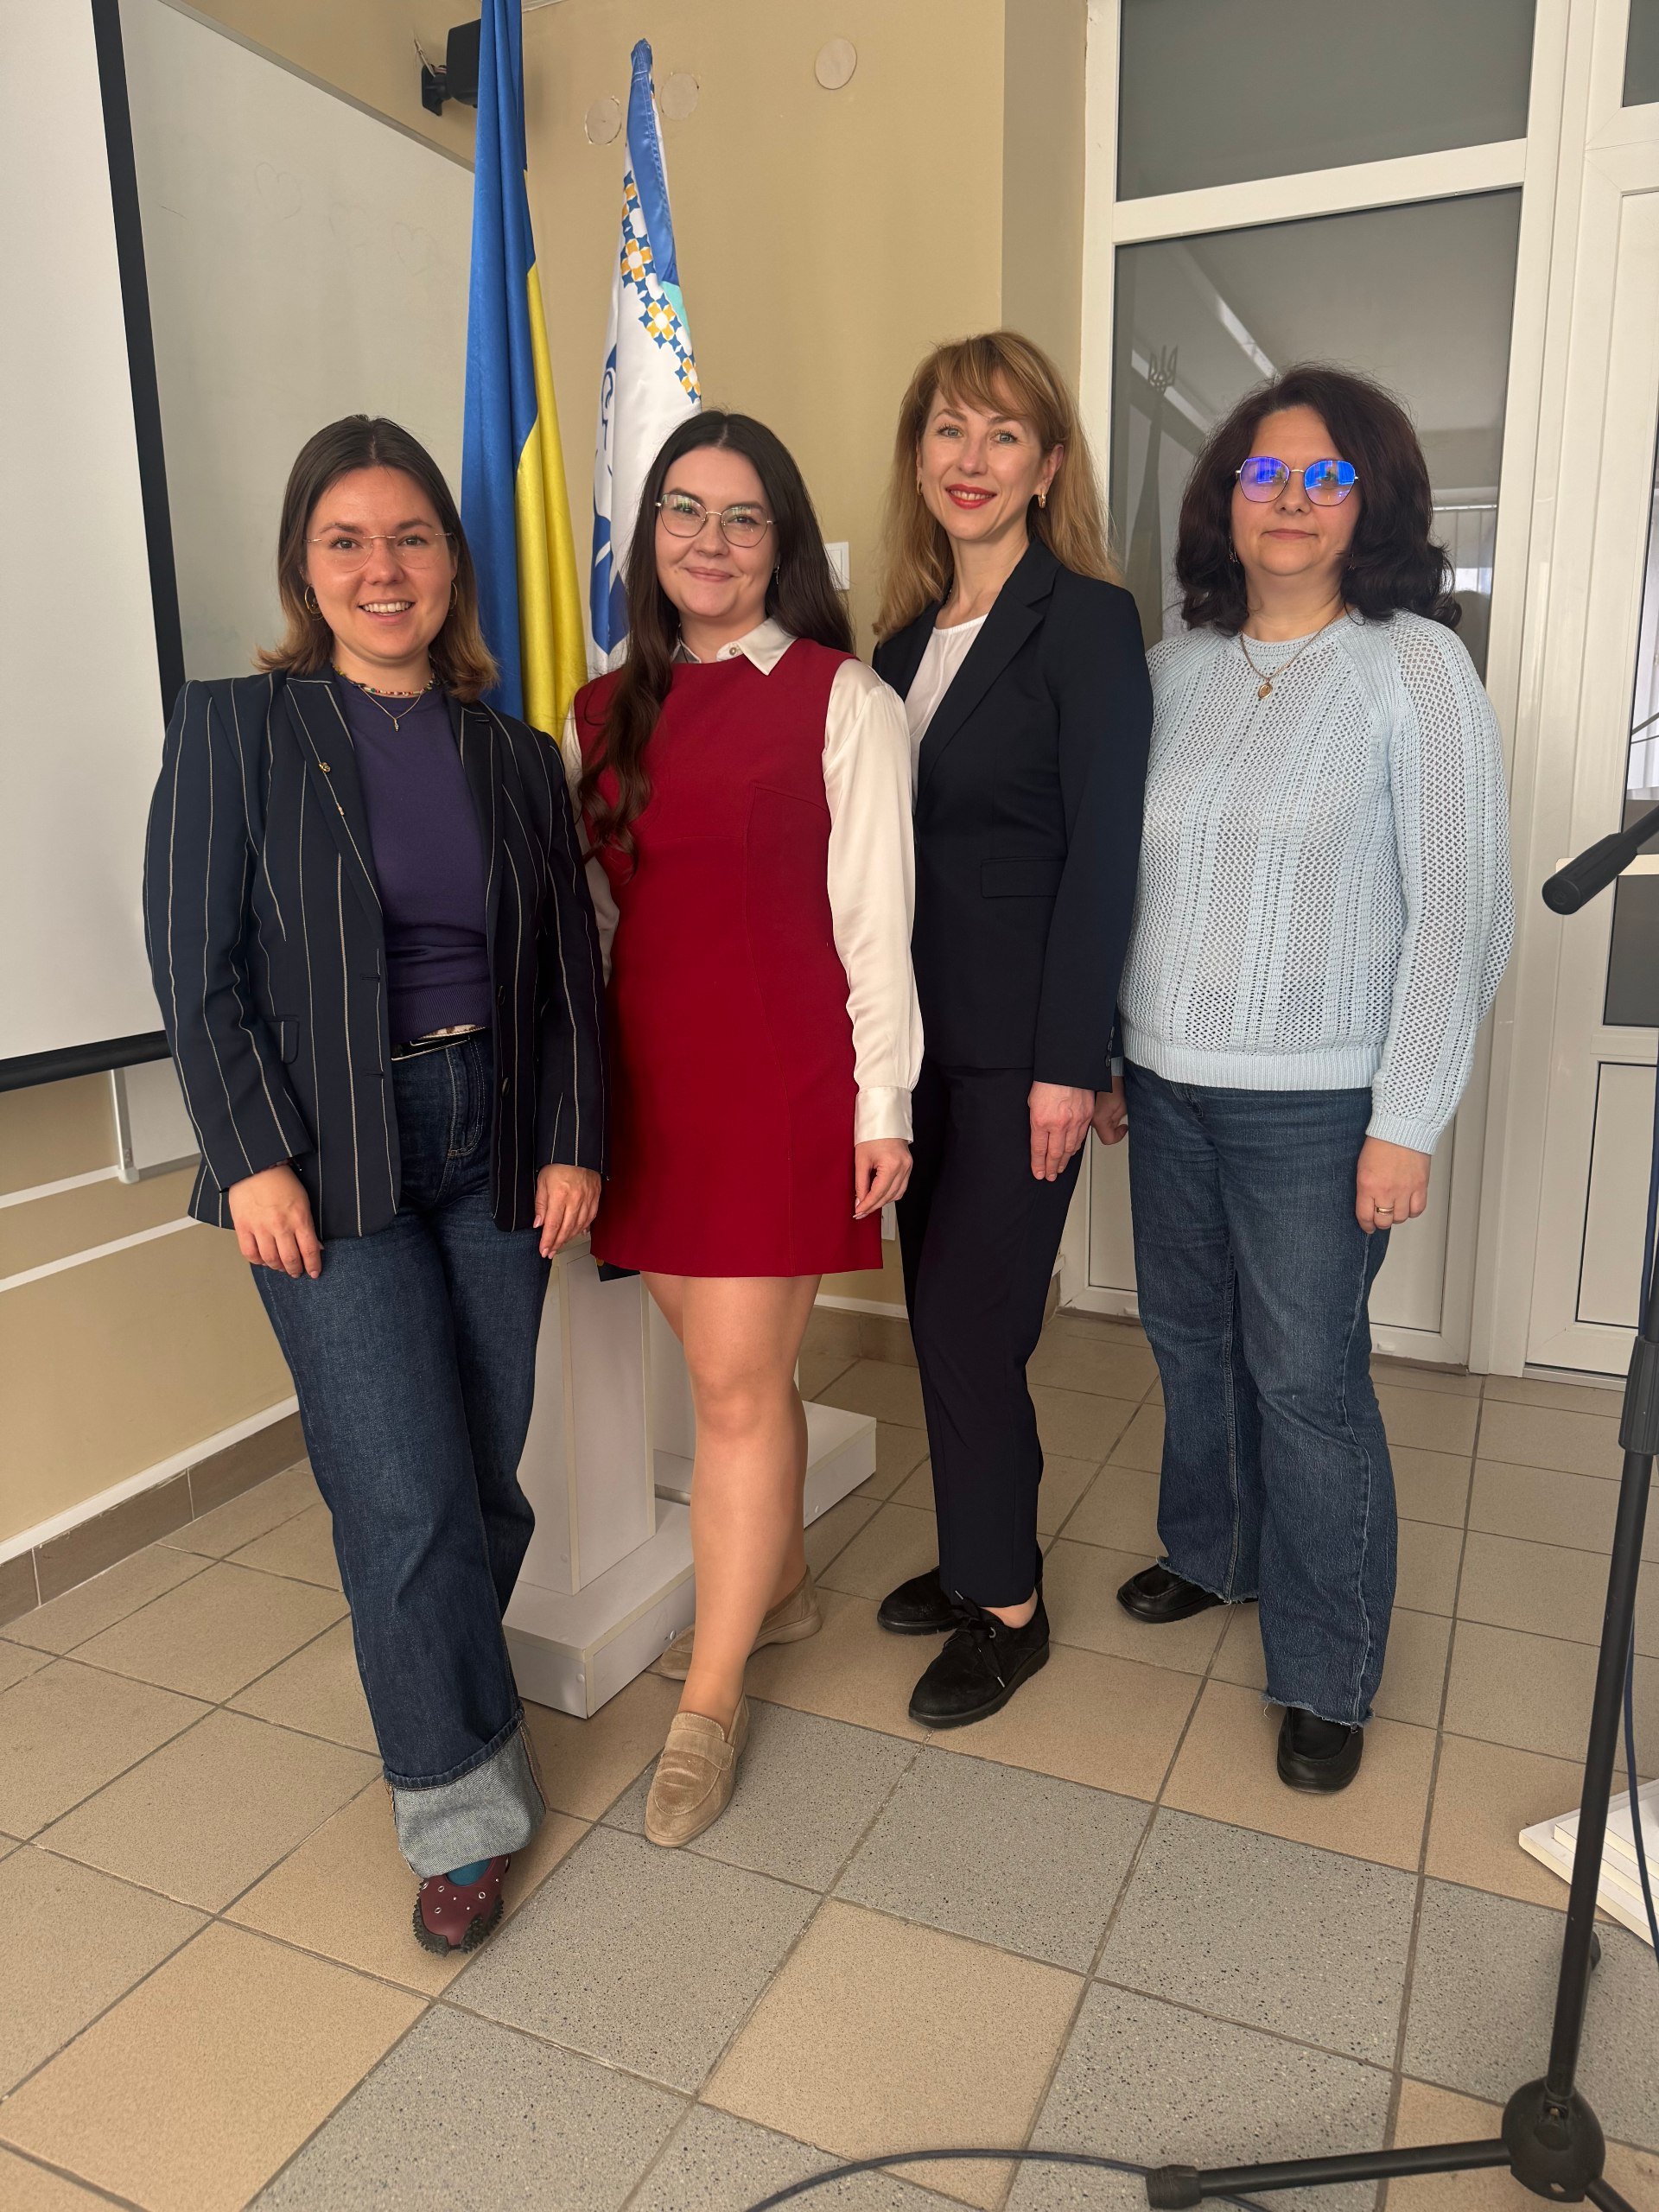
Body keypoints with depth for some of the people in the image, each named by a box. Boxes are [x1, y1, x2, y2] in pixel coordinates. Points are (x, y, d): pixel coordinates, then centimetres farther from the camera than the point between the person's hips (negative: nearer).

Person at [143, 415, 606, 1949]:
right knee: (408, 1500, -4)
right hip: (329, 1163, -3)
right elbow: (196, 964, -4)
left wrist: (574, 1143, 1)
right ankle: (465, 1806, 16)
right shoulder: (235, 730, 1)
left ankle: (435, 1703, 34)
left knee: (485, 1482, 8)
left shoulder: (514, 758, 10)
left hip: (495, 1152, 4)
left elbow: (570, 968, 9)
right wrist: (254, 1158, -11)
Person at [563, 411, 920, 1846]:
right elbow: (585, 913, 14)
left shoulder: (841, 700, -2)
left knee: (735, 1381, -2)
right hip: (650, 1074, 5)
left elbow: (875, 913, -5)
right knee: (736, 1363, 15)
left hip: (782, 1076, -5)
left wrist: (883, 1102, -7)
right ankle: (779, 1583, 39)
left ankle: (711, 1701, 15)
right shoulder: (607, 712, 13)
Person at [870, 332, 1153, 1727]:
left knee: (968, 1316, -2)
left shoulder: (1087, 620, -7)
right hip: (922, 1032, 7)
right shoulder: (906, 639, 13)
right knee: (942, 1310, 13)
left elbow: (1103, 851, -13)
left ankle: (1008, 1609, 19)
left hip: (1021, 1039, -7)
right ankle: (984, 1557, 32)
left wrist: (1069, 1062, -17)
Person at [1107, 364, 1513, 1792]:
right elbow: (1127, 874, 11)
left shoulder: (1415, 666, -6)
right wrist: (1099, 1054, 10)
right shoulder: (1177, 663, 8)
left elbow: (1460, 911, -9)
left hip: (1315, 1101, -5)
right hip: (1169, 1082, 5)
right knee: (1190, 1335, 17)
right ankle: (1213, 1551, 41)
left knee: (1306, 1377, 2)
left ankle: (1328, 1675, 22)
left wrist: (1407, 1121, -13)